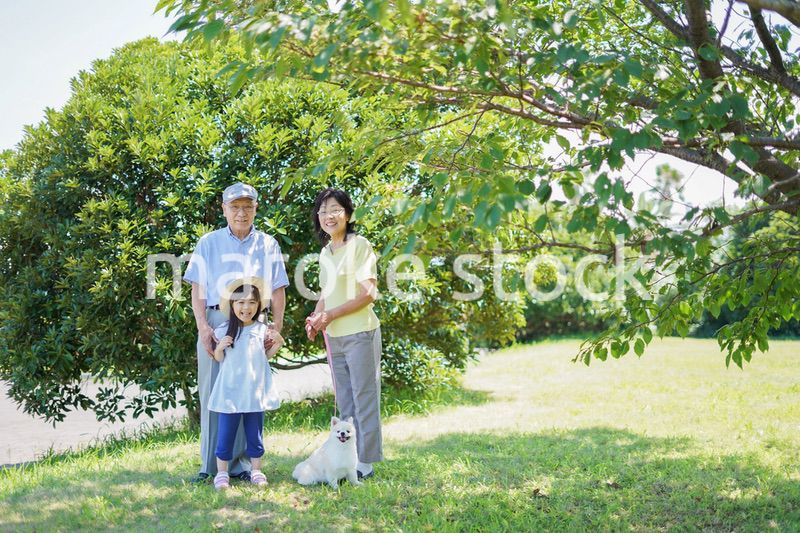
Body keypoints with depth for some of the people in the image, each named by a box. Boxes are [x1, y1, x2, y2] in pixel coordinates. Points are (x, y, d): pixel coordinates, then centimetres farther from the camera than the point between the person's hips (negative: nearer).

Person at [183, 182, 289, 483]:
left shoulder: (267, 245, 13)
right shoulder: (209, 243, 11)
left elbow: (278, 291, 11)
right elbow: (197, 289, 5)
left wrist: (277, 329, 1)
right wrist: (203, 327, -8)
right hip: (216, 321, 0)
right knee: (212, 391, 0)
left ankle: (241, 463, 9)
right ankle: (211, 464, 7)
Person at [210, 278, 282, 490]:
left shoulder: (262, 329, 2)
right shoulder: (224, 331, -4)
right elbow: (219, 359, 4)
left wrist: (277, 344, 5)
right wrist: (220, 347, -12)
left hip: (255, 391, 2)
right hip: (230, 391, -2)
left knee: (255, 434, 11)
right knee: (225, 434, 3)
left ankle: (256, 470, 22)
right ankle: (221, 473, 14)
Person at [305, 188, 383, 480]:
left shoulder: (360, 245, -8)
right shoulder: (324, 253, 13)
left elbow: (368, 294, -14)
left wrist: (330, 315, -15)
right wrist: (315, 318, 2)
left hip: (360, 333, -7)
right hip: (333, 336, 7)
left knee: (364, 397, -2)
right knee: (344, 401, 11)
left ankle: (365, 462, 4)